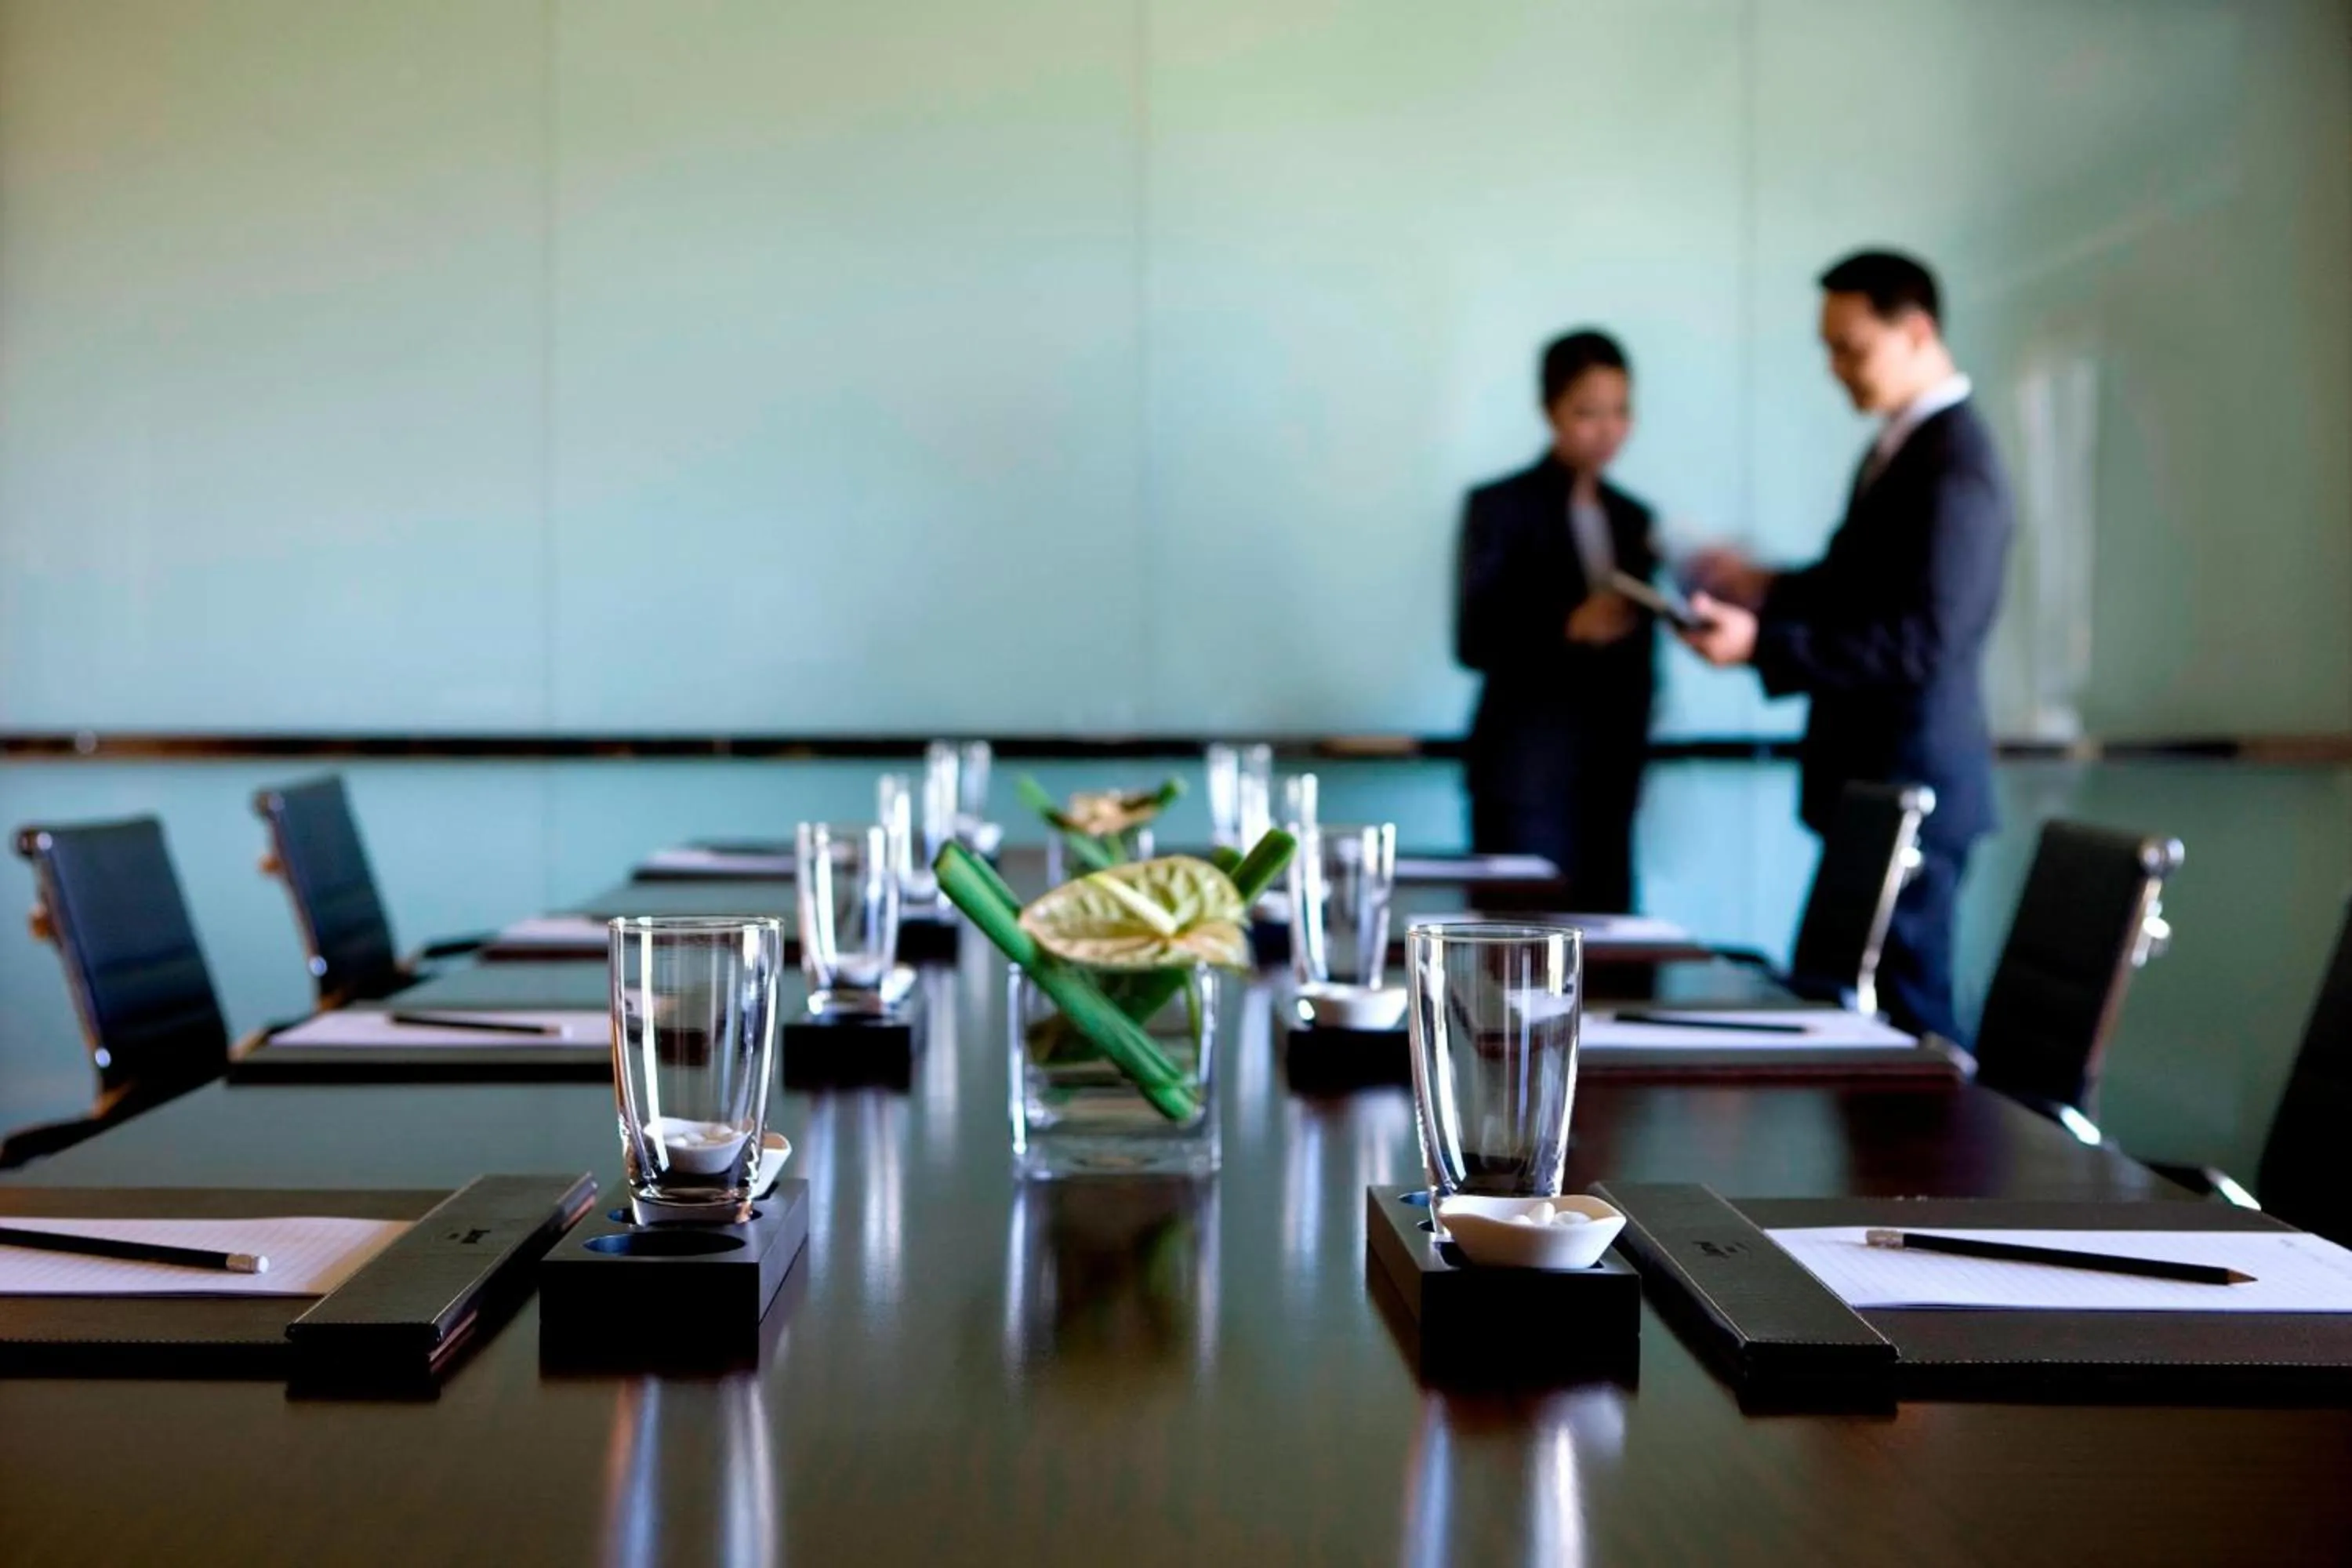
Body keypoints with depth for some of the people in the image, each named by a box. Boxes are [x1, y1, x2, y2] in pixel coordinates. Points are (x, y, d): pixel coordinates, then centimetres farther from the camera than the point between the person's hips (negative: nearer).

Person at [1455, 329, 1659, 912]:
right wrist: (1569, 625, -23)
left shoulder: (1632, 518, 15)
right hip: (1528, 773, -5)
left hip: (1612, 771, 5)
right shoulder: (1500, 508, -1)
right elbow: (1473, 641, -9)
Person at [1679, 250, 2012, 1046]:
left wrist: (1762, 646, -26)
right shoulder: (1901, 444, 12)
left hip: (1910, 783, -9)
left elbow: (1922, 643, -24)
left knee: (1908, 1003, -4)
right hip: (1877, 776, 9)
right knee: (1870, 993, 13)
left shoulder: (1954, 470, -18)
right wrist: (1769, 587, 7)